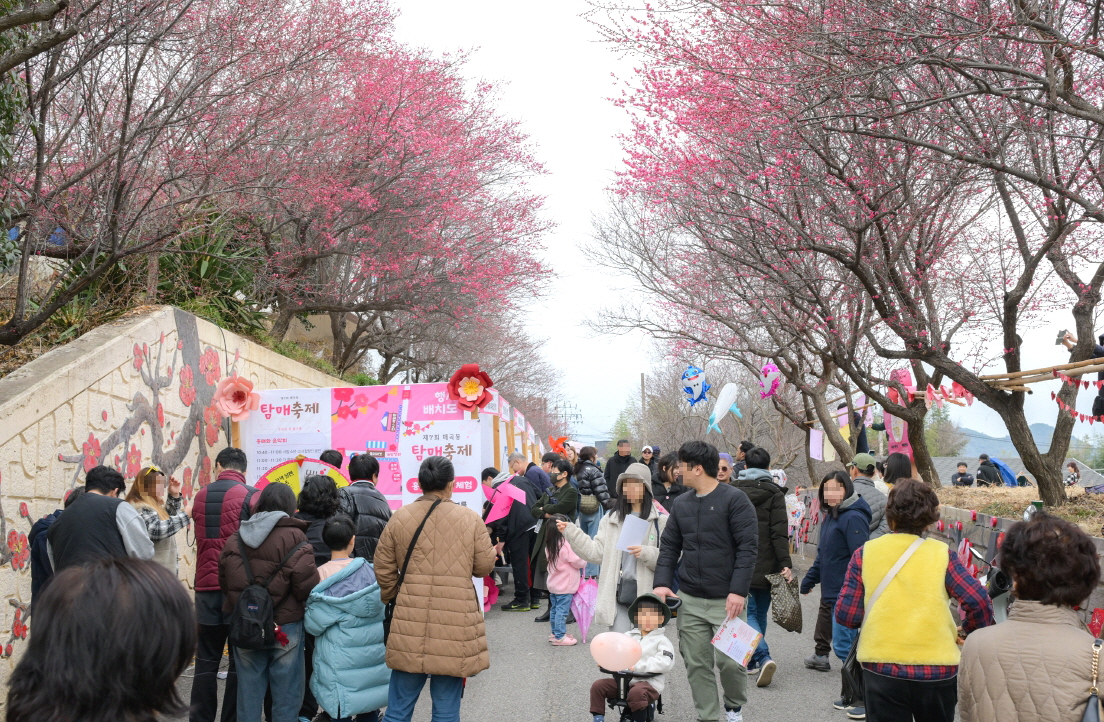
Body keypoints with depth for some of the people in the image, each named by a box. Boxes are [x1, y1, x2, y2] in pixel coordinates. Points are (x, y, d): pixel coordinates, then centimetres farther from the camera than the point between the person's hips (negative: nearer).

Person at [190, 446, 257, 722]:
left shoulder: (200, 496, 6)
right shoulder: (252, 496, -8)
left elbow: (201, 539, 14)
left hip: (206, 586, 4)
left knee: (206, 659, 11)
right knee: (240, 660, 5)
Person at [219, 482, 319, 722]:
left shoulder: (235, 539, 4)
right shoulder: (294, 538, -13)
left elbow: (224, 582, 10)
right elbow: (307, 585, -17)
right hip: (285, 627, -4)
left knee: (248, 692, 13)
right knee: (286, 694, 6)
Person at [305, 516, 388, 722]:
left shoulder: (321, 575, -13)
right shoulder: (370, 571, -6)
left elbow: (313, 624, -12)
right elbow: (383, 610, -1)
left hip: (339, 656, -3)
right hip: (372, 656, 3)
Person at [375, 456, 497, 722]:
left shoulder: (399, 518, 0)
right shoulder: (470, 519, -4)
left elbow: (384, 570, 5)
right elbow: (484, 567, 4)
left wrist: (390, 599, 23)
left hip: (410, 626, 1)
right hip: (455, 625, -1)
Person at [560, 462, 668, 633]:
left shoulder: (660, 521, -1)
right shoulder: (612, 518, 10)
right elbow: (597, 553, 3)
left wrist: (646, 553, -22)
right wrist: (570, 532, -2)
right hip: (617, 592, 2)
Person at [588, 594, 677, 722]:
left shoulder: (661, 640, 2)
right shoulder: (628, 636, 17)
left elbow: (665, 663, -13)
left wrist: (638, 666, -19)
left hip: (649, 683, -5)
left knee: (637, 692, -37)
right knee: (597, 686, -10)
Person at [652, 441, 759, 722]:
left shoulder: (734, 499, -8)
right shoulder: (681, 504, 9)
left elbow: (748, 547, -12)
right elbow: (670, 547, 12)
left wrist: (738, 590, -19)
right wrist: (662, 582, -4)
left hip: (726, 600, -5)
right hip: (690, 600, 5)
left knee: (729, 660, -4)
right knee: (697, 664, 6)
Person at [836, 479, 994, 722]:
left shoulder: (864, 554, -3)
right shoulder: (942, 554, -4)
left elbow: (846, 616, -5)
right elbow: (979, 602, -11)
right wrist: (973, 635, 8)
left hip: (881, 668, 0)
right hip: (937, 670, 1)